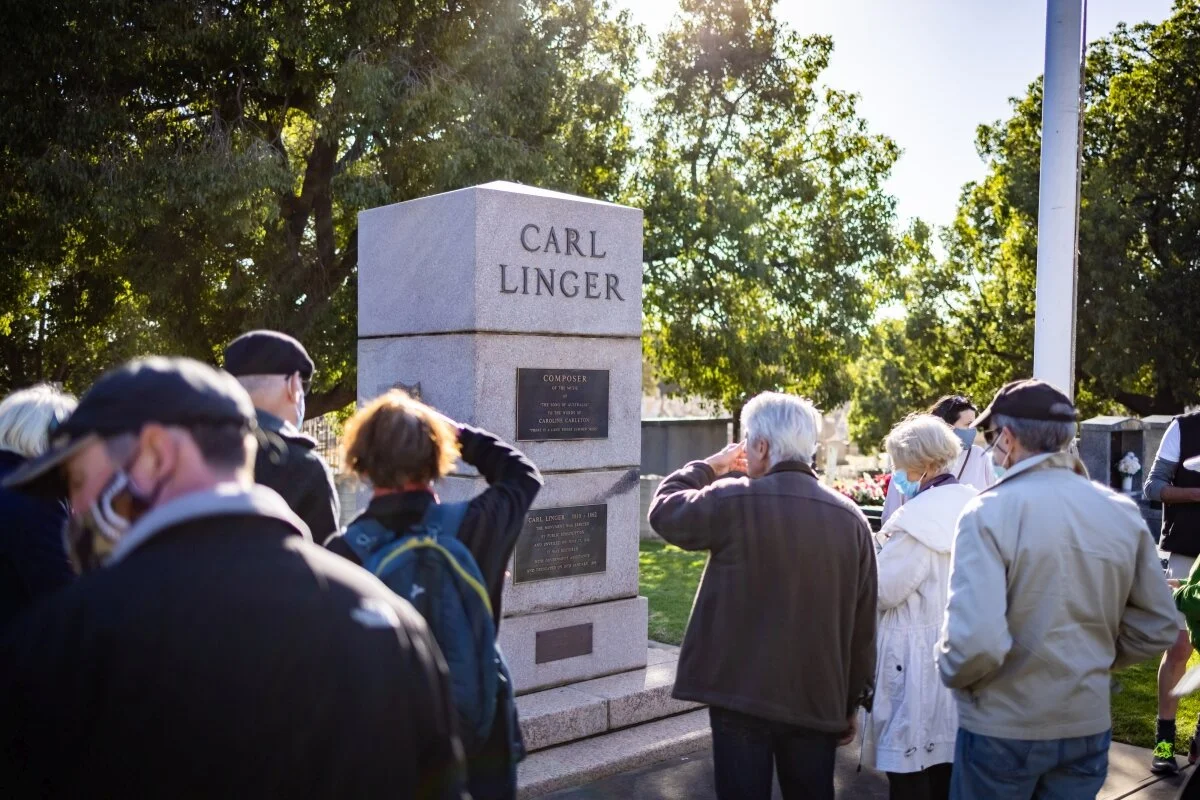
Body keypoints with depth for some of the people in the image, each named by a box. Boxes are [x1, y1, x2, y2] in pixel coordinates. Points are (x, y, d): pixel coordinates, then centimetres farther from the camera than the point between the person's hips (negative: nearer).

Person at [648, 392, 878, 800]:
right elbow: (863, 624, 5)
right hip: (819, 699, 4)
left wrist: (709, 466, 18)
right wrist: (853, 701, 15)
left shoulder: (734, 501, -12)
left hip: (741, 694, -4)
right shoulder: (851, 518, 2)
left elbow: (664, 511, 5)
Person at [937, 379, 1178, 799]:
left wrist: (951, 671, -7)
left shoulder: (990, 512, -20)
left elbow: (976, 641, -27)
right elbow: (1157, 627, 4)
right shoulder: (1123, 513, -4)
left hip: (1002, 728, -4)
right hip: (1088, 724, 4)